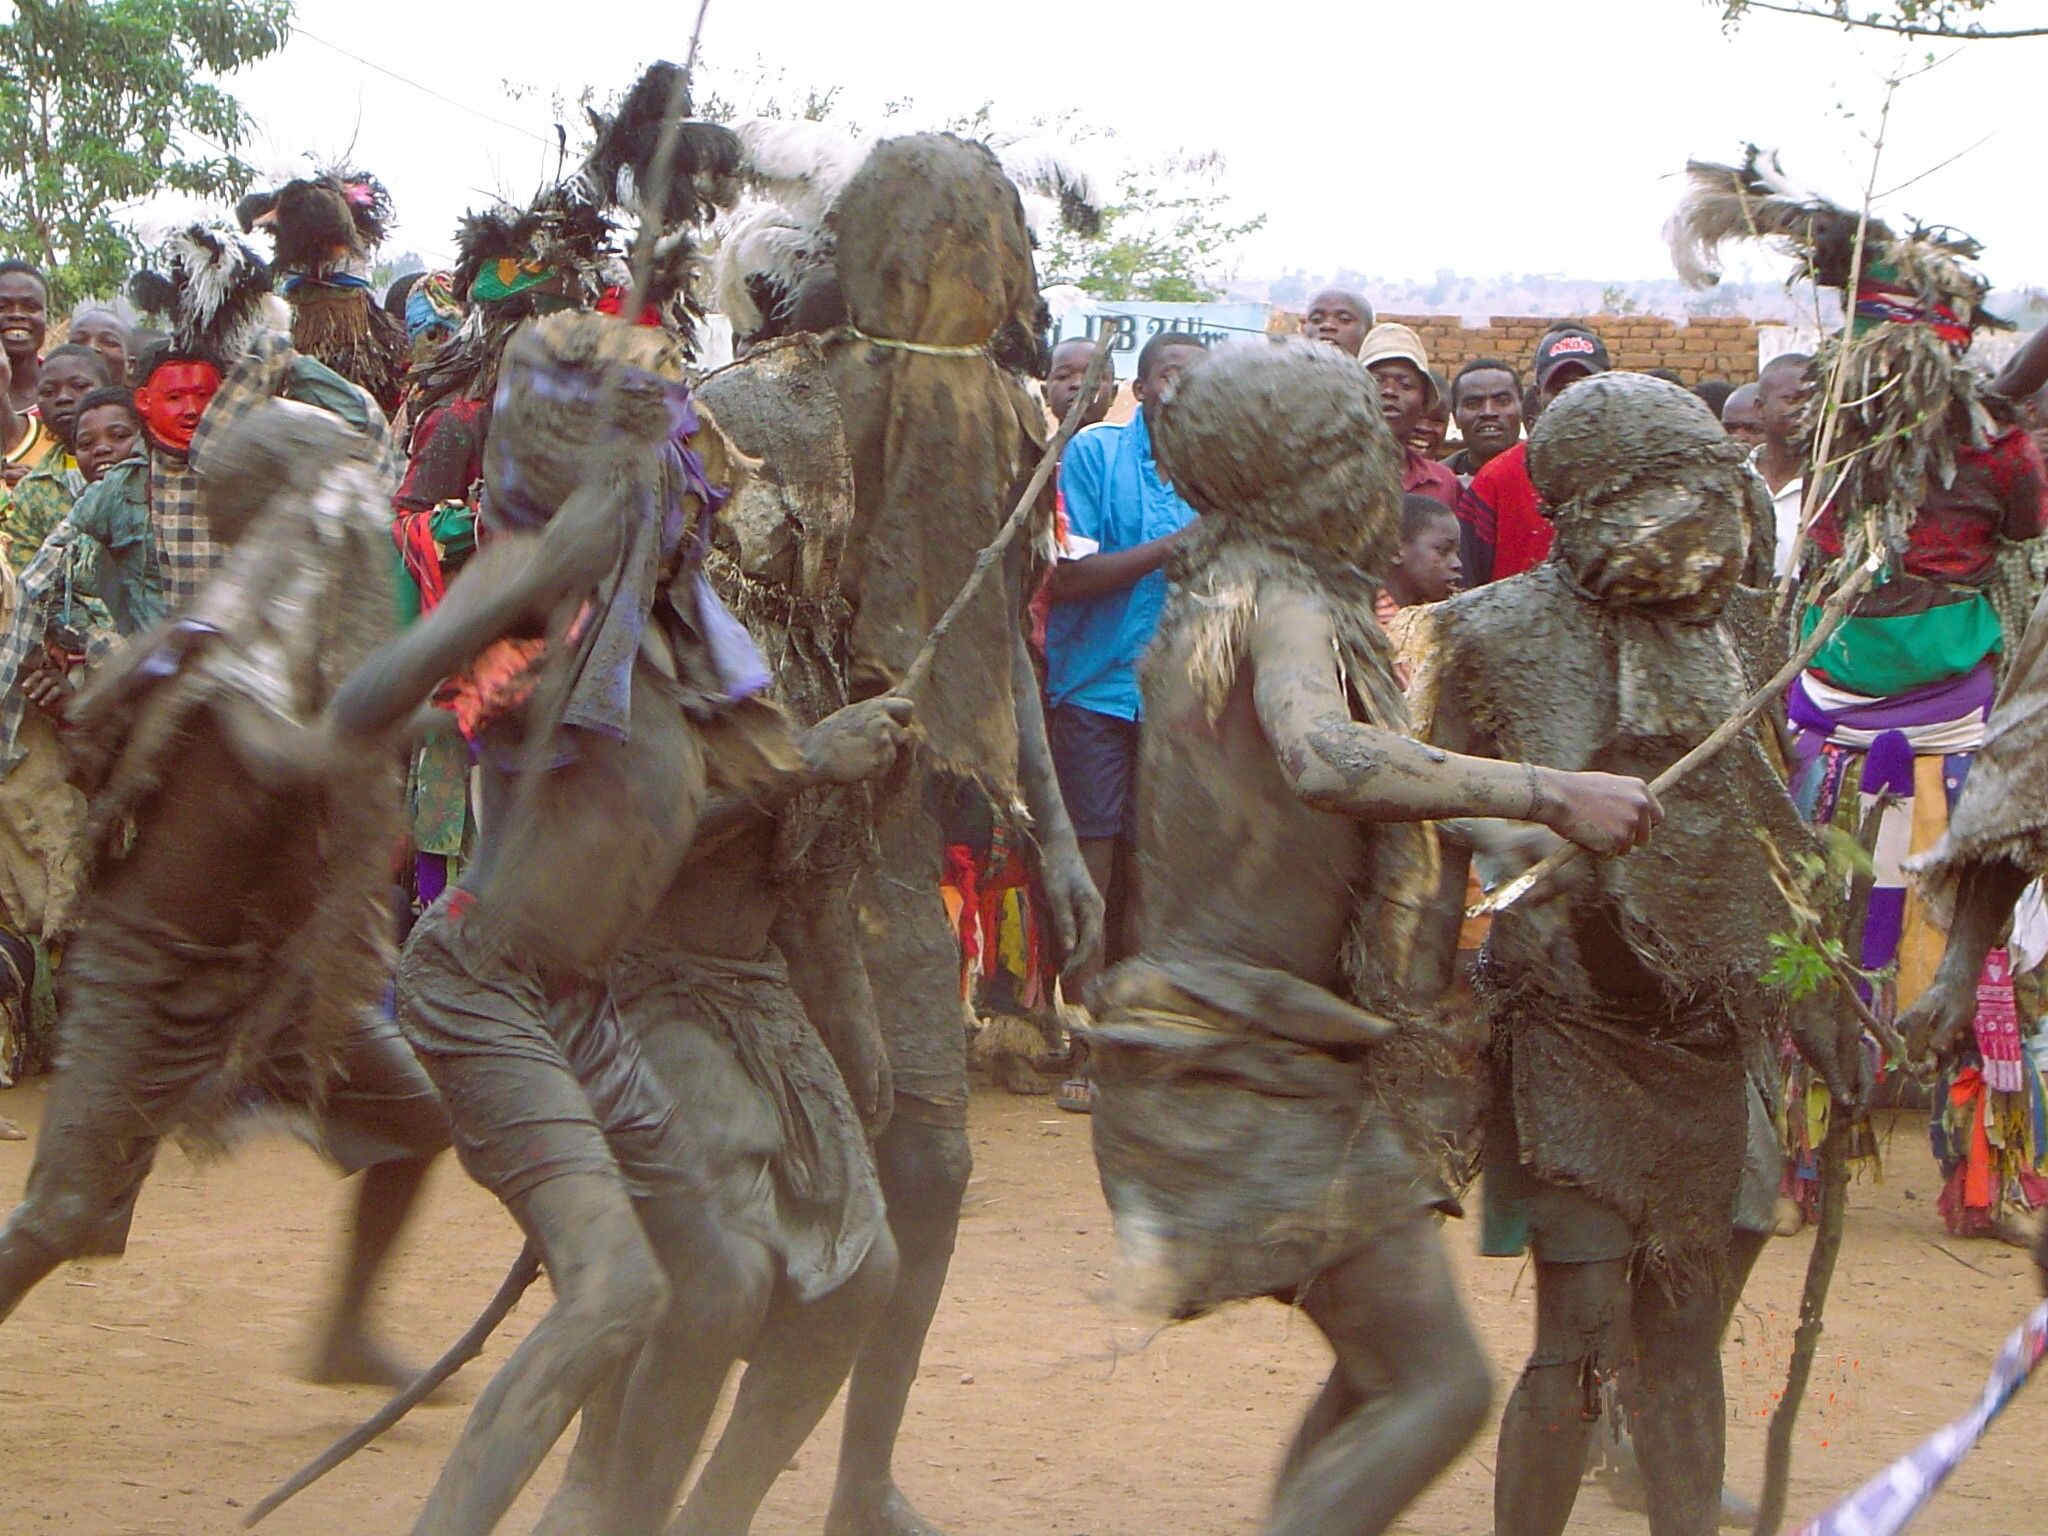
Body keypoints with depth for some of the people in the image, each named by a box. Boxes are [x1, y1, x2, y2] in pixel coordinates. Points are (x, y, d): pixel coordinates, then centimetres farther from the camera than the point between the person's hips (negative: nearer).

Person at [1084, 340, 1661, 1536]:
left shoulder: (1212, 599, 14)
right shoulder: (1288, 605, -16)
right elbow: (1323, 759, -38)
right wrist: (1551, 795, -38)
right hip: (1261, 1073, -10)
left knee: (1383, 1369, 21)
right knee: (1441, 1388, -10)